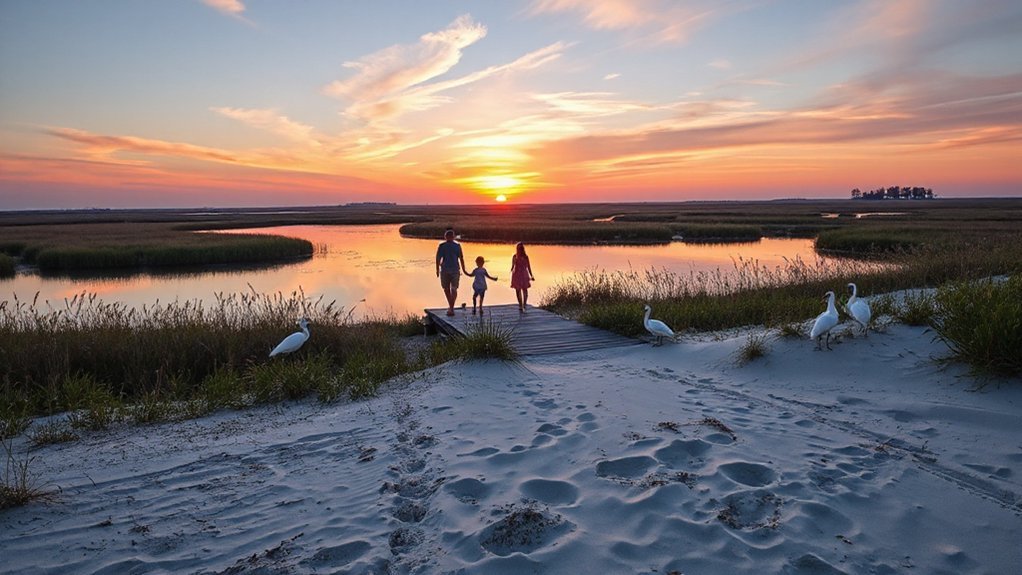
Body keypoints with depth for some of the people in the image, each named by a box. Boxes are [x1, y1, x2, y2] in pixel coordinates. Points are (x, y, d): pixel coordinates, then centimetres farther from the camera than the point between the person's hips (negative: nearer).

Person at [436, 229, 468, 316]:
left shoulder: (441, 245, -2)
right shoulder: (457, 245, 1)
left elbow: (438, 258, -6)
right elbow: (461, 258, 1)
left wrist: (437, 270, 0)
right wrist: (464, 270, 9)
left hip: (445, 270, 0)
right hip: (455, 270, 1)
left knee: (446, 288, 17)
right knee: (454, 289, 2)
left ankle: (450, 306, 25)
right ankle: (451, 308, -11)